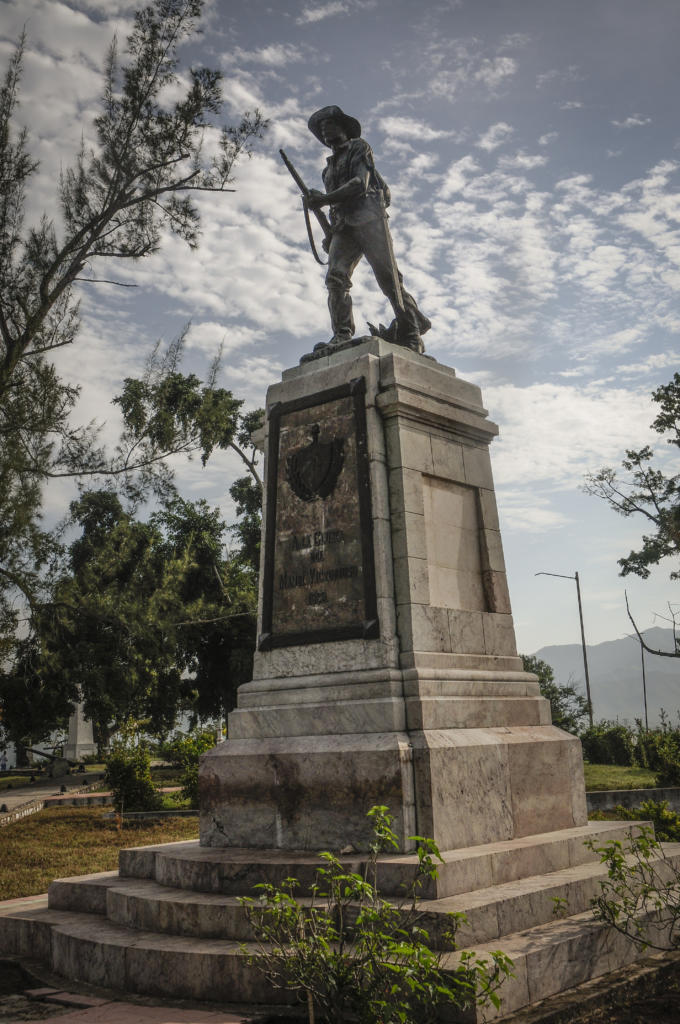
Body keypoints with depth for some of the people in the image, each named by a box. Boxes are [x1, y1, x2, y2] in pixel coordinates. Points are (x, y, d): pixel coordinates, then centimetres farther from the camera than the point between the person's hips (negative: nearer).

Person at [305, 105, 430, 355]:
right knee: (336, 276, -17)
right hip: (343, 226, 6)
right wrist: (330, 236, 12)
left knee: (387, 276, -17)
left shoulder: (358, 147, 13)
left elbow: (360, 183, -4)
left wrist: (325, 199, -9)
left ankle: (412, 334, -17)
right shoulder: (329, 167, 33)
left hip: (368, 216, -6)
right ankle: (342, 335, -24)